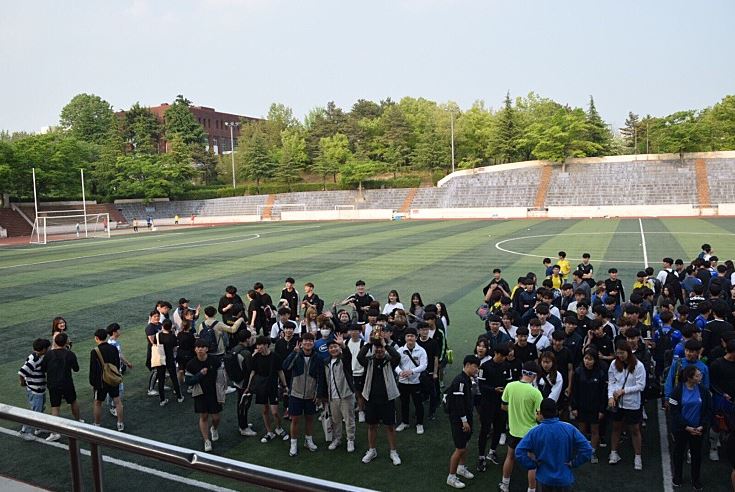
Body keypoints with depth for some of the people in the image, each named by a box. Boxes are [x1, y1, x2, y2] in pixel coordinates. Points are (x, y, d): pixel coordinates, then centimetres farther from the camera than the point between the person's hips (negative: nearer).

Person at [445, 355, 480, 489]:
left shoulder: (467, 379, 7)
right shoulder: (460, 380, -23)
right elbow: (458, 402, -24)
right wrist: (464, 421, -20)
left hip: (466, 417, 10)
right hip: (458, 419, -10)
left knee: (465, 443, 22)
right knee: (460, 449, -5)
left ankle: (461, 468, 41)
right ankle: (451, 477, 8)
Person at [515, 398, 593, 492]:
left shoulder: (535, 432, -13)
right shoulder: (569, 429, -10)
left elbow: (519, 452, -17)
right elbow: (587, 449, -12)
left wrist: (533, 465, -5)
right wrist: (574, 463, -3)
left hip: (544, 479, 0)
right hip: (564, 479, 1)